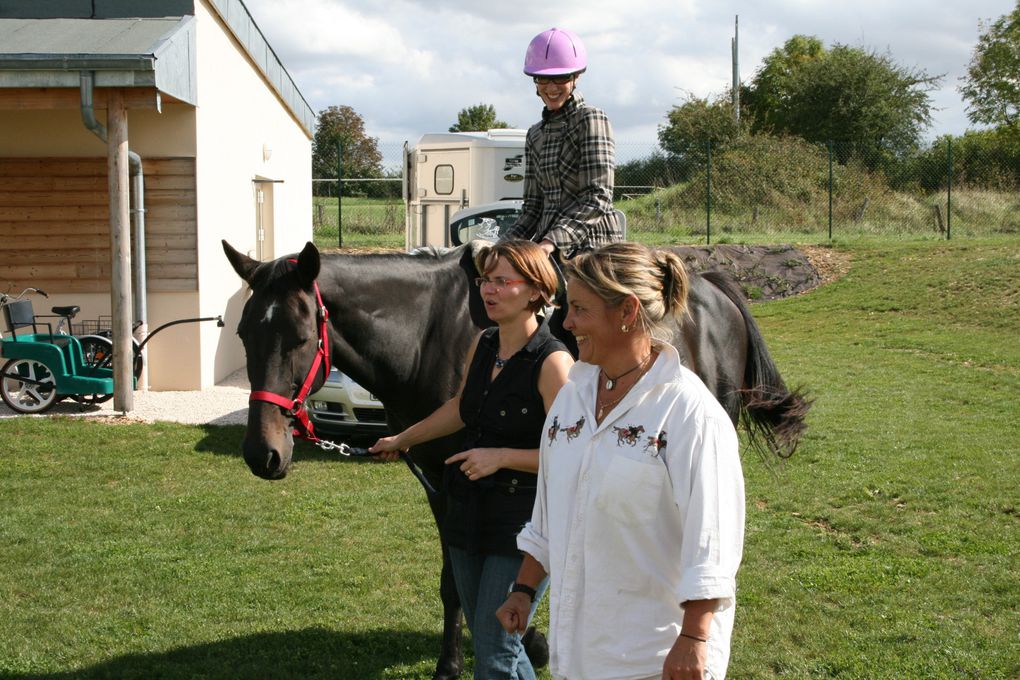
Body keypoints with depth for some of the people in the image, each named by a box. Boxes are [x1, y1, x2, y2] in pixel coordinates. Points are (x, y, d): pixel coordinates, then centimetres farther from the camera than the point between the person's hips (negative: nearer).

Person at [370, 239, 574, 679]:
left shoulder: (552, 362, -18)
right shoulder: (482, 345, 6)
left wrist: (501, 457, -25)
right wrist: (403, 439, 33)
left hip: (523, 523, -8)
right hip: (469, 516, 8)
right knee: (485, 640, 18)